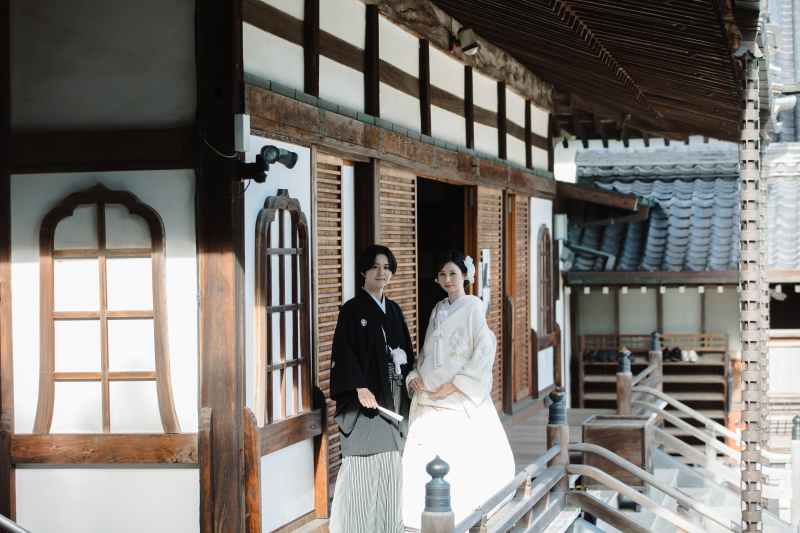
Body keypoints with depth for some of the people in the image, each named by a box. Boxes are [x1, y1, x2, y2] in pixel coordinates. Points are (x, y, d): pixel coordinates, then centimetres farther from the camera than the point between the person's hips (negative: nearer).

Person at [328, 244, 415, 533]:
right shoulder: (353, 309, -4)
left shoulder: (394, 310, 15)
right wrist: (360, 387, -21)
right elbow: (344, 352, -12)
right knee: (363, 461, -7)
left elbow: (406, 352, 19)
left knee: (391, 463, 7)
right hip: (367, 396, -6)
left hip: (392, 395, 6)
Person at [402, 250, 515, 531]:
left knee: (452, 460, -10)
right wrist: (414, 376, 2)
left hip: (457, 400, -6)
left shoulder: (472, 307, -4)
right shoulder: (438, 310, 16)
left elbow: (485, 350, -10)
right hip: (428, 397, 6)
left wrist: (455, 384, -15)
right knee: (418, 454, -2)